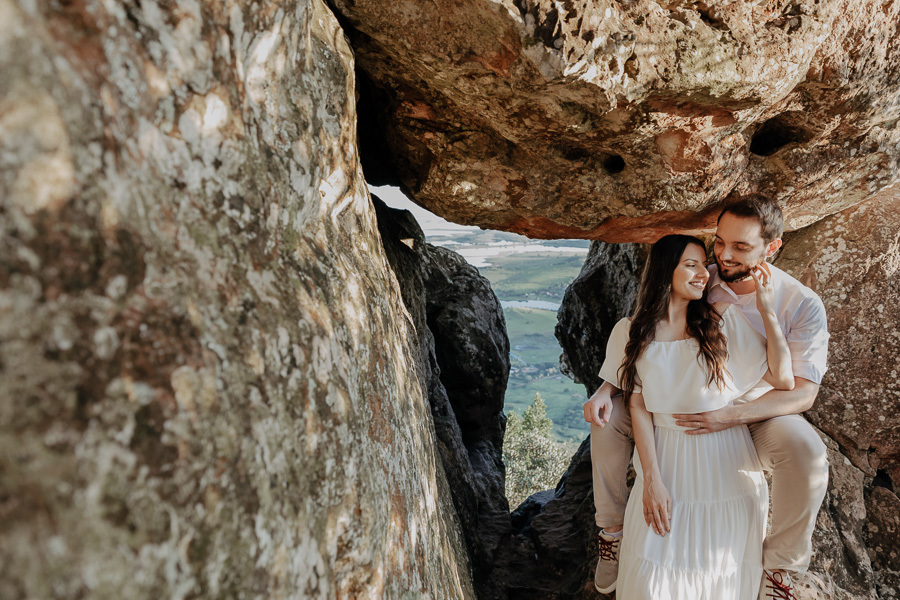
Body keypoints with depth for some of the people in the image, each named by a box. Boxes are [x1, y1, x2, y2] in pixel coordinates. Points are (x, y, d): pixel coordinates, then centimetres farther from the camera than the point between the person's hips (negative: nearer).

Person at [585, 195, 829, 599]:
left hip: (758, 415, -2)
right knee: (608, 417, -18)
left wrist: (733, 415, -33)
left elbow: (803, 392, -18)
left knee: (807, 454, -34)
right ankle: (612, 530, 2)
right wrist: (606, 388, -20)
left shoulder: (802, 304, -14)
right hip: (686, 406, 2)